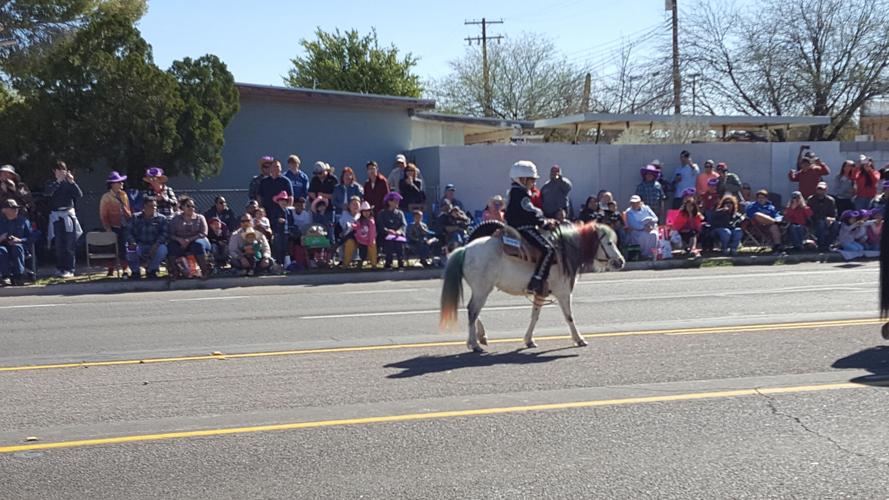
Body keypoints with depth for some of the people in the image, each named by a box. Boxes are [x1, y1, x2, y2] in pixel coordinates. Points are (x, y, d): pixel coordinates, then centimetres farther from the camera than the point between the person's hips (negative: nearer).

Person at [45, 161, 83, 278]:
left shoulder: (69, 184, 8)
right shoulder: (51, 184, 8)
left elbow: (79, 195, -5)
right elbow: (48, 192, -13)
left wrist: (72, 182, -14)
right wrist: (58, 181, -21)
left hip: (69, 214, 0)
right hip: (56, 215, 0)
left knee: (70, 244, -3)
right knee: (59, 244, -1)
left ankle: (69, 269, 0)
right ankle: (60, 268, 6)